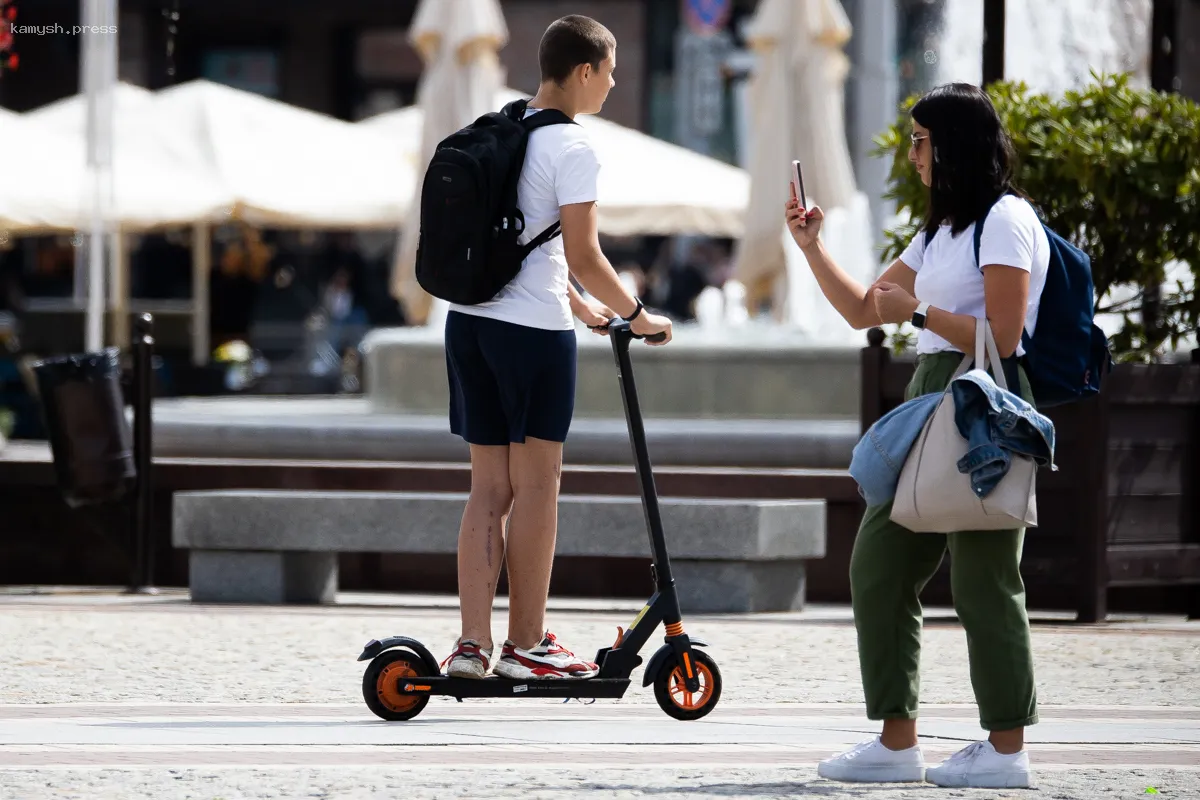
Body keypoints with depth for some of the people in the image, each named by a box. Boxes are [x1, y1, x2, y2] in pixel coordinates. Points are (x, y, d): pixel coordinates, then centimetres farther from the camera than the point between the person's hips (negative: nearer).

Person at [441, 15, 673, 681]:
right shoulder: (573, 147, -11)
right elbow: (582, 256, -16)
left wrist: (580, 304, 30)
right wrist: (636, 314, -2)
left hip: (471, 320, 8)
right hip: (534, 328, -8)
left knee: (489, 487, 9)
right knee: (536, 484, 1)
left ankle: (473, 644, 3)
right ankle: (527, 644, 5)